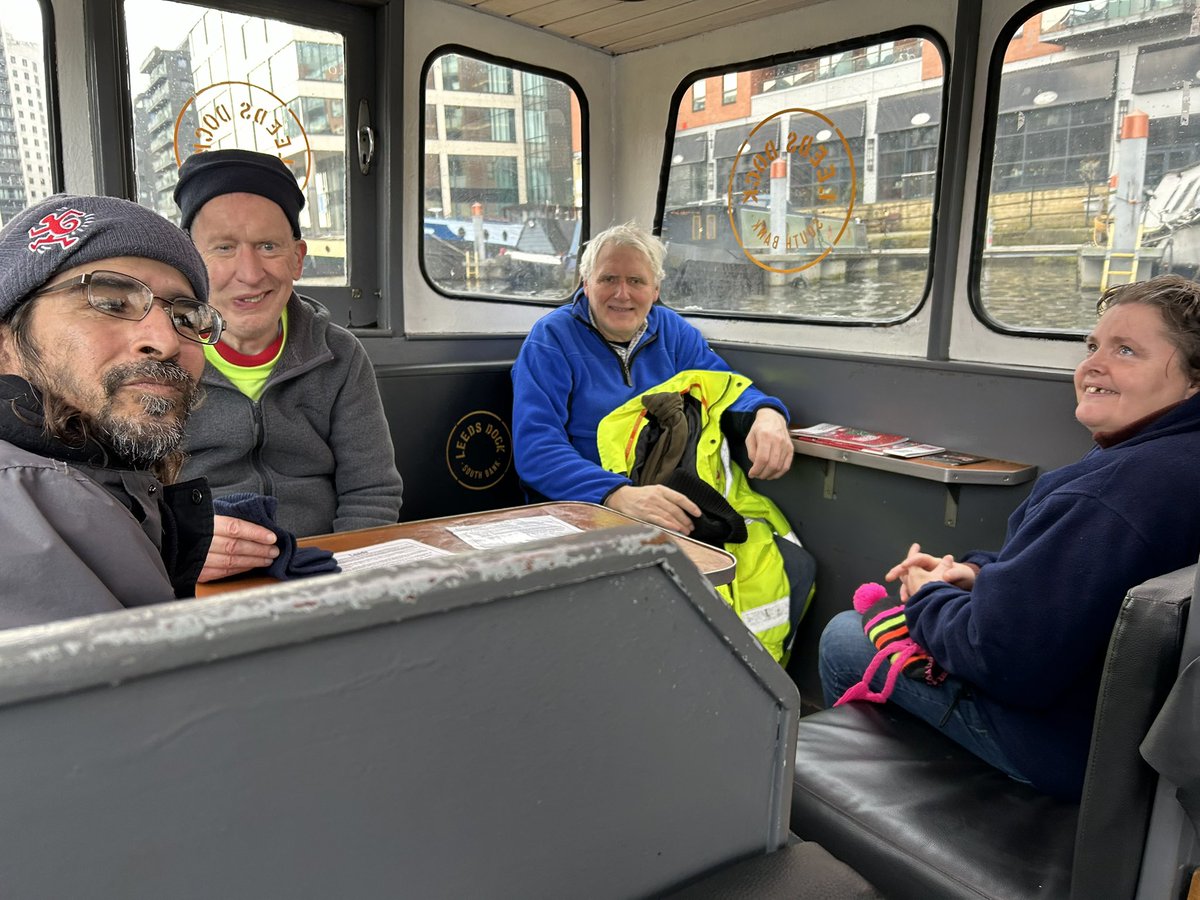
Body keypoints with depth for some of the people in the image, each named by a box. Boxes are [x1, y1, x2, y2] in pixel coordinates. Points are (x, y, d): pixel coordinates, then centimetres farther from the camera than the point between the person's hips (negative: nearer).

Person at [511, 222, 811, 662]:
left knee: (769, 560, -24)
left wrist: (767, 415, -14)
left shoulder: (671, 331, 15)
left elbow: (728, 389, 13)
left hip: (686, 506, 5)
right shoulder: (551, 340, -1)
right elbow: (535, 448, -13)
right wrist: (620, 494, -30)